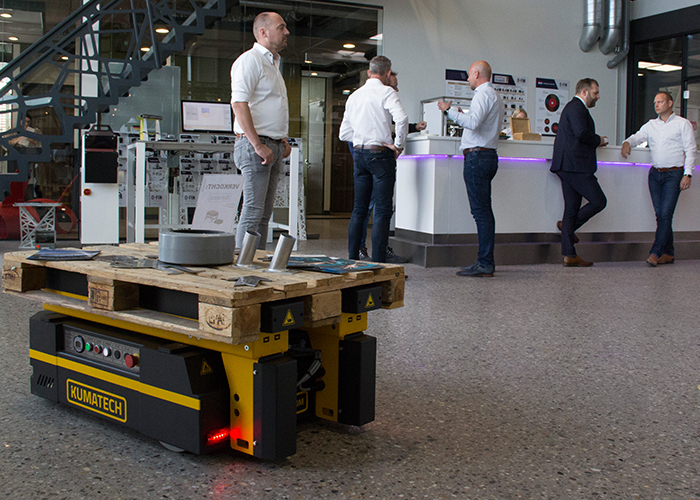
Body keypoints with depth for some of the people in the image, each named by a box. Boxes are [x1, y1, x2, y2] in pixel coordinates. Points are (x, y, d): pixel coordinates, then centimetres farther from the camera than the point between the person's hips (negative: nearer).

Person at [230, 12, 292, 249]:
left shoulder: (272, 63, 22)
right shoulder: (249, 60, -8)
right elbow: (239, 104, -19)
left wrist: (282, 140, 18)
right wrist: (257, 145, -23)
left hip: (273, 147, 9)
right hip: (254, 144, -9)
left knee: (264, 213, 9)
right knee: (253, 210, -11)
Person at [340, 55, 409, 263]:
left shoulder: (354, 96, 13)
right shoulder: (386, 92, -6)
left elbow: (344, 133, 14)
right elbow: (401, 118, -23)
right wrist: (399, 144, -11)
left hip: (358, 153, 6)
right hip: (381, 154, -6)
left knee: (359, 209, 11)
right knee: (382, 211, -5)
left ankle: (352, 258, 13)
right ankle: (378, 262, -7)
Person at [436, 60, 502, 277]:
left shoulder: (483, 94, -9)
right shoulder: (494, 96, 23)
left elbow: (474, 123, -24)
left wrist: (449, 111, -16)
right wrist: (461, 115, 28)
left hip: (477, 156, -11)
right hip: (488, 155, 11)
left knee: (481, 211, -11)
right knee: (485, 210, 11)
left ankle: (485, 264, -11)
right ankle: (486, 260, 14)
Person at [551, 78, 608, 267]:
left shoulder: (573, 107, 26)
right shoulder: (576, 108, -8)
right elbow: (582, 133, -22)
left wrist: (595, 142, 11)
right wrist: (598, 140, -6)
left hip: (568, 166, 11)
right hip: (576, 166, -11)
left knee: (572, 208, 8)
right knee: (598, 201, -7)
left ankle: (569, 255, 8)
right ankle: (568, 225, 5)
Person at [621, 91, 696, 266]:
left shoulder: (682, 124, 2)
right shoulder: (651, 125, 14)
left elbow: (691, 150, -1)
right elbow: (638, 137, 2)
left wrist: (687, 174, -11)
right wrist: (627, 142, -23)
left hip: (674, 174, -4)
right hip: (655, 173, 5)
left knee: (665, 213, -12)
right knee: (660, 214, 5)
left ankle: (655, 253, -13)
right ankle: (668, 253, 13)